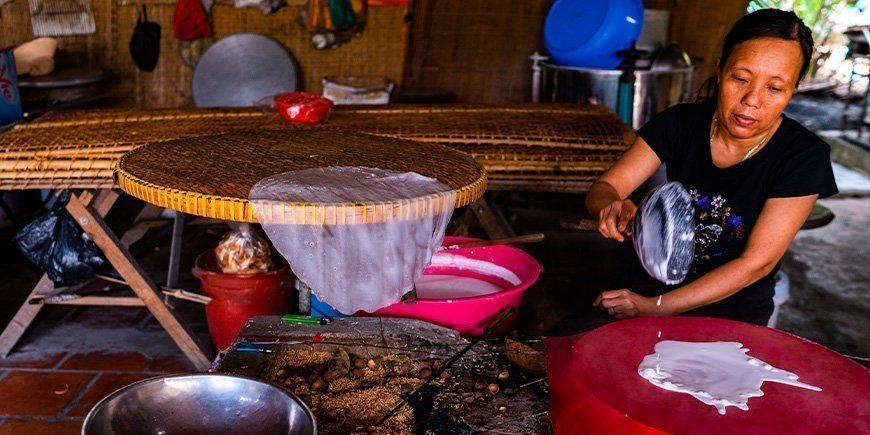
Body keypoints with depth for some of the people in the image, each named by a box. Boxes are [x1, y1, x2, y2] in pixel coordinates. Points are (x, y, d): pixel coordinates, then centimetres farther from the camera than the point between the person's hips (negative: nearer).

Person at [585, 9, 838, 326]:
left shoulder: (803, 157, -16)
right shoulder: (681, 123, -8)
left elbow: (757, 263, -18)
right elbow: (602, 189, -9)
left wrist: (654, 307, -23)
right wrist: (612, 207, -35)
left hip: (737, 311, -1)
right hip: (660, 283, 1)